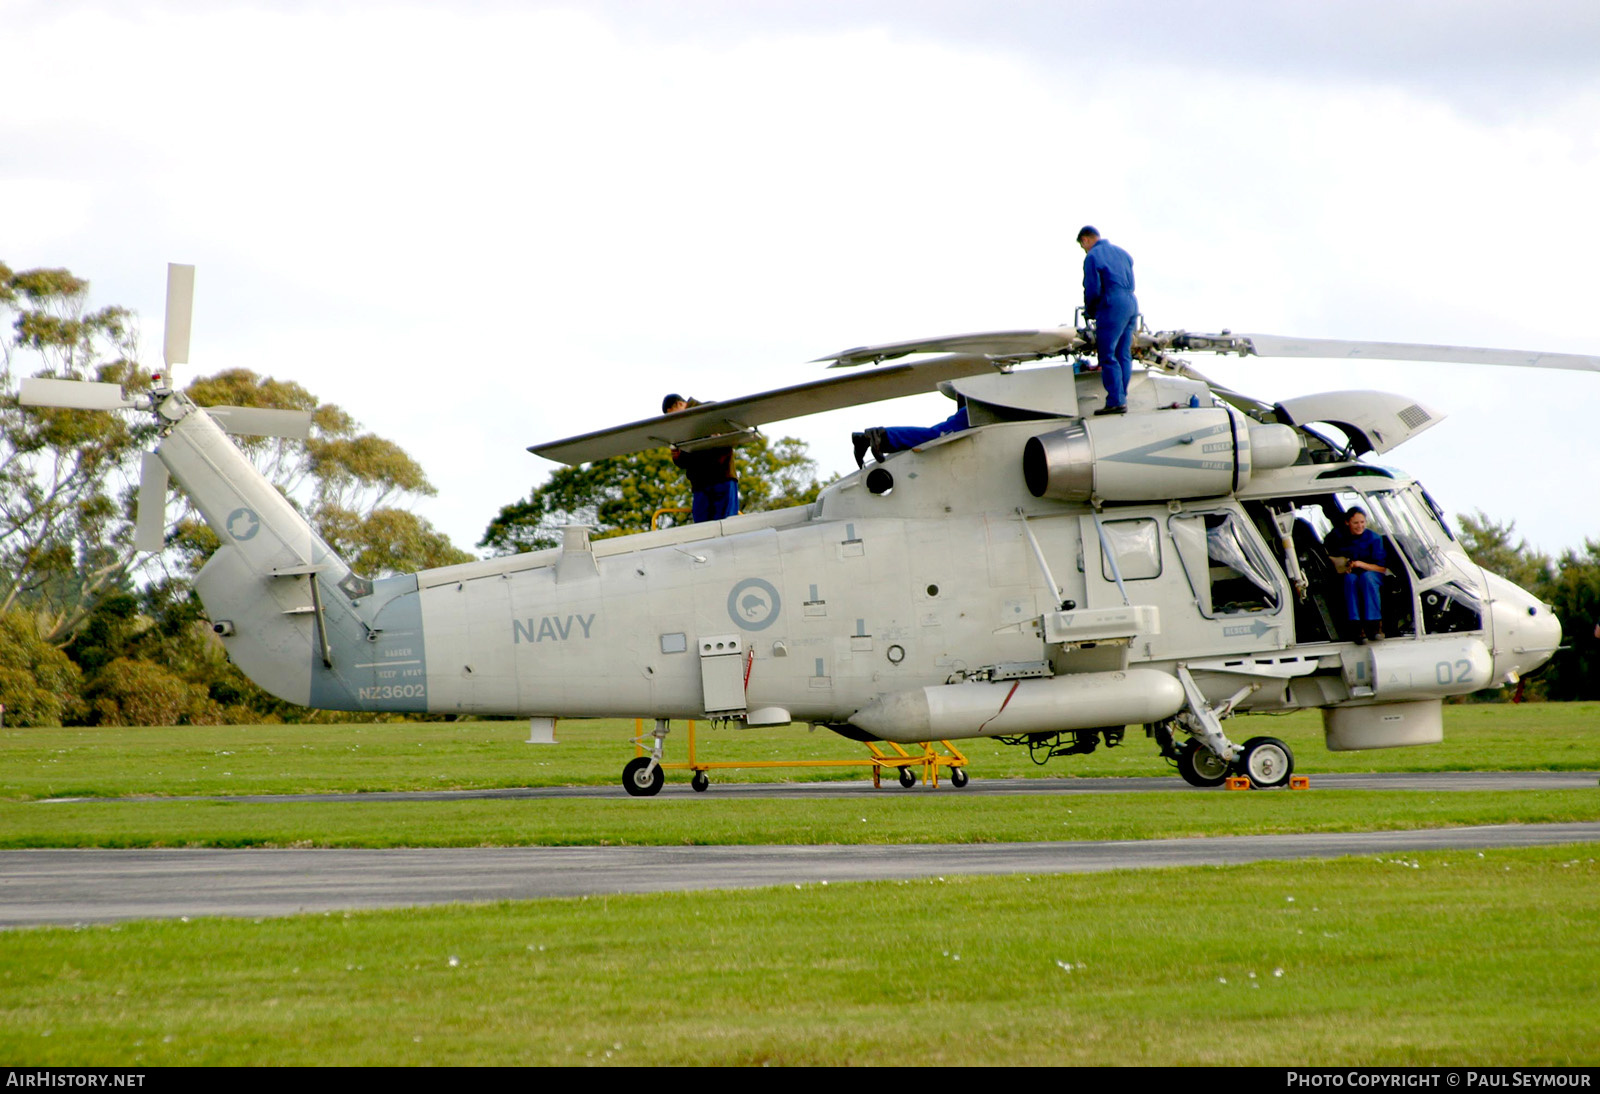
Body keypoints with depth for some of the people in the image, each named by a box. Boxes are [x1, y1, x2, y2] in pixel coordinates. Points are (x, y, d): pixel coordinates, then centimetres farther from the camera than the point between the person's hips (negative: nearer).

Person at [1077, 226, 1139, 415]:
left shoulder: (1092, 257, -5)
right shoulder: (1121, 253, 18)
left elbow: (1093, 290, -11)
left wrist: (1089, 311, 7)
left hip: (1112, 307, -8)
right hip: (1132, 303, 8)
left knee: (1107, 356, -6)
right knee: (1123, 355, 10)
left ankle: (1116, 401, -11)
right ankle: (1122, 399, 9)